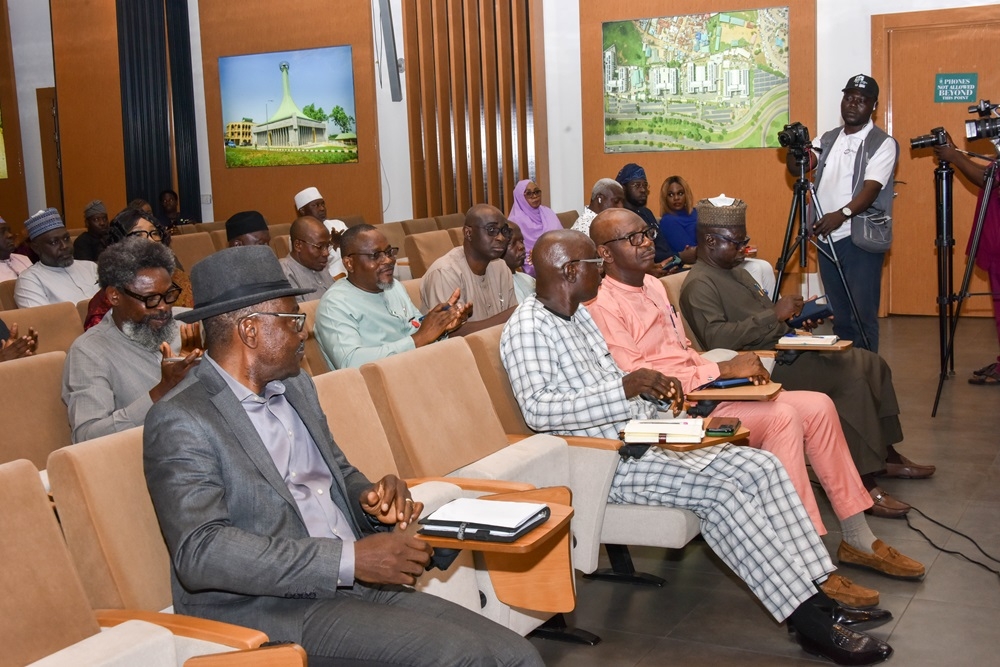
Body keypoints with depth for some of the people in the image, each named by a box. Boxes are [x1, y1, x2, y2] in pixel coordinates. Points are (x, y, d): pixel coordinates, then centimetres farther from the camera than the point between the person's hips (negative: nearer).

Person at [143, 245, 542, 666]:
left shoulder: (296, 388, 14)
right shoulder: (181, 422, -11)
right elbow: (200, 552, -21)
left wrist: (372, 500, 0)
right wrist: (351, 559, -24)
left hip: (355, 586, 7)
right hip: (271, 612, -7)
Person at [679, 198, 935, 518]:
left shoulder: (734, 270, 19)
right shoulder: (699, 285, -13)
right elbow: (716, 338, -28)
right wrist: (773, 315, -28)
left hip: (782, 350, 10)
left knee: (871, 363, 3)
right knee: (850, 377, -24)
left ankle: (886, 457, 14)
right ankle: (863, 483, -23)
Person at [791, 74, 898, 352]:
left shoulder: (883, 143, -4)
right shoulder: (828, 139, 16)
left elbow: (871, 189, -16)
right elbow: (797, 168, 8)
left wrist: (842, 214, -33)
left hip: (861, 239, -6)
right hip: (827, 237, 6)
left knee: (862, 314, -7)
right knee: (839, 314, 11)